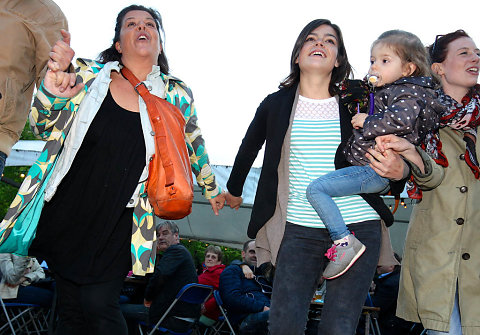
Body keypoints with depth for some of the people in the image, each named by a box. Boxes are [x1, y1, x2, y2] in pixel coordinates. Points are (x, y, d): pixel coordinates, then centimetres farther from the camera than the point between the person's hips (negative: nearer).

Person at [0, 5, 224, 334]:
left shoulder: (176, 96, 1)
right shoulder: (90, 75, 0)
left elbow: (194, 146, 18)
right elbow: (45, 127, 3)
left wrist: (212, 189, 30)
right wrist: (53, 90, -19)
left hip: (118, 224, -1)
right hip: (66, 210, 1)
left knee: (99, 306, -12)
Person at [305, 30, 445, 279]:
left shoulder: (407, 93, -10)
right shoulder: (387, 92, 20)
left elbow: (402, 120, -32)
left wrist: (367, 122, -20)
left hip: (375, 170, -11)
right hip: (377, 171, 11)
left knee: (316, 188, -18)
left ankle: (345, 242, -19)